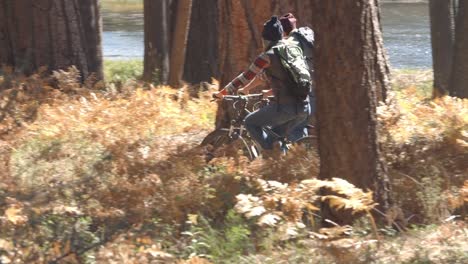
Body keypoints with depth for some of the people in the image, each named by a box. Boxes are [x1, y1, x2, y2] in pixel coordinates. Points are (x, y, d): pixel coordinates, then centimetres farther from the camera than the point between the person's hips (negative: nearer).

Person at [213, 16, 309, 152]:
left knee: (250, 122, 15)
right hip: (304, 108, 7)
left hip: (284, 107, -7)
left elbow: (245, 78, 0)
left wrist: (221, 93, 11)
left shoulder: (267, 56, -3)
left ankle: (271, 151, 3)